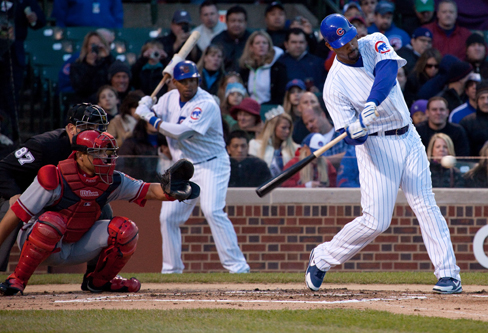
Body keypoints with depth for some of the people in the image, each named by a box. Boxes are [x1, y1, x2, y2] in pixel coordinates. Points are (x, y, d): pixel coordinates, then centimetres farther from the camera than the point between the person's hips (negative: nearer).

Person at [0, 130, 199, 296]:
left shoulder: (112, 182, -5)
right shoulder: (55, 178, -23)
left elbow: (148, 191, -10)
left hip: (77, 248, 5)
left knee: (125, 230, -12)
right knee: (52, 221, -39)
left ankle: (97, 281, 10)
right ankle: (17, 280, -24)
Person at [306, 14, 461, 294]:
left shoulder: (375, 43, 0)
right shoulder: (334, 85, -12)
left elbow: (387, 71, -22)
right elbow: (354, 136, -14)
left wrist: (372, 103, -40)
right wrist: (355, 131, -40)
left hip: (409, 137, 4)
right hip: (376, 145, -4)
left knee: (426, 206, -4)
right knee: (376, 221, -8)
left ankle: (449, 274, -6)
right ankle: (323, 258, 11)